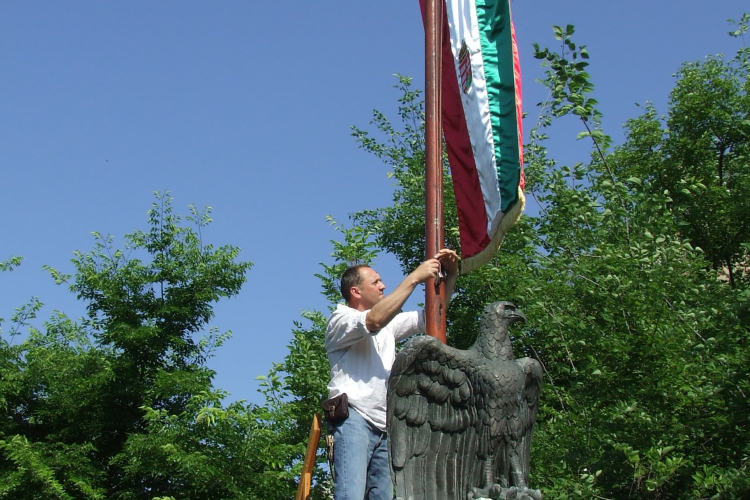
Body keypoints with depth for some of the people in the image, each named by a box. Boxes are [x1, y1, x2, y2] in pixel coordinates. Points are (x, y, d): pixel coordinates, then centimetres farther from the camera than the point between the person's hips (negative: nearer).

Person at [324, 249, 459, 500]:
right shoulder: (341, 319, 1)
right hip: (353, 420, -8)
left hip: (385, 427, 8)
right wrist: (414, 278, -17)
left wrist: (451, 276, 10)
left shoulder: (388, 325, 25)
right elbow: (374, 321, -20)